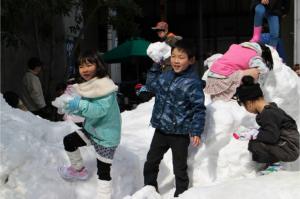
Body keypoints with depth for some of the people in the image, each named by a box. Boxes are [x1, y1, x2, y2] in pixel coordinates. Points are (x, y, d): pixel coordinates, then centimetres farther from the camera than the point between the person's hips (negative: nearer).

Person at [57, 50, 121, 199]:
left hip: (106, 135, -9)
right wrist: (72, 106, -8)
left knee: (103, 172, -3)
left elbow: (100, 109, -34)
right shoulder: (88, 86, 4)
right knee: (68, 141, 16)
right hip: (91, 130, 9)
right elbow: (86, 109, 10)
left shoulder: (106, 87, -24)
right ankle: (79, 170, 37)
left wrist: (80, 105, -43)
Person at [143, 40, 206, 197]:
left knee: (179, 168, 9)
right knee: (150, 163, 18)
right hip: (161, 129, 7)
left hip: (180, 133, -7)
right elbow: (151, 85, 20)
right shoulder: (166, 75, 2)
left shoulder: (193, 82, -17)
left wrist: (196, 132, -20)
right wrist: (156, 66, 10)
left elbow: (199, 109, -16)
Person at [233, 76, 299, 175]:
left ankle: (275, 163, -2)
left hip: (290, 150, -10)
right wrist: (254, 133, 0)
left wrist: (253, 134, -22)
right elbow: (269, 131, 11)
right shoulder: (270, 107, 7)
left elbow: (272, 137, -29)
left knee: (254, 145, -22)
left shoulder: (267, 114, -23)